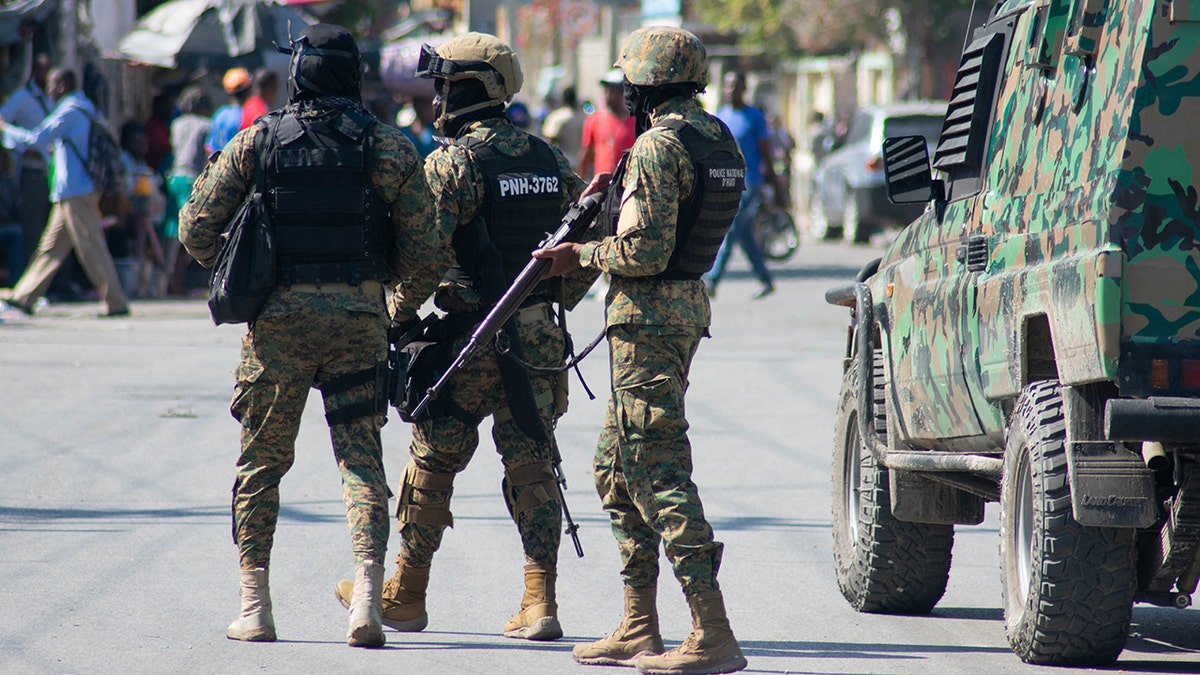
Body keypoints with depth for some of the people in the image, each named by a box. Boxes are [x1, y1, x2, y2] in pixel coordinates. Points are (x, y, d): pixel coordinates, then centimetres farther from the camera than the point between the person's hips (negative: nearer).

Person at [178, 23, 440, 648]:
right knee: (362, 460, 6)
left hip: (278, 315, 0)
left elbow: (196, 230, 0)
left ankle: (254, 606, 11)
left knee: (261, 461, 11)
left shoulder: (256, 142, -1)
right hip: (359, 316, 0)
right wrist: (400, 311, 17)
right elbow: (423, 252, -1)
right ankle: (367, 594, -11)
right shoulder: (389, 148, 0)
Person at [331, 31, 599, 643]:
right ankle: (539, 603, -2)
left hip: (468, 338, -5)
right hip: (538, 338, 5)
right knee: (531, 467, 6)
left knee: (432, 464, 8)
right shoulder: (550, 160, 9)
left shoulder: (451, 164, -11)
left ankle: (405, 596, 18)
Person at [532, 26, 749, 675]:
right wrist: (616, 201, 14)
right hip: (686, 305, 10)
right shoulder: (717, 139, 12)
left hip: (647, 318, -10)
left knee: (659, 474, -10)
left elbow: (645, 251, -22)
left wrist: (582, 255, -7)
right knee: (617, 468, 18)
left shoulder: (659, 146, -18)